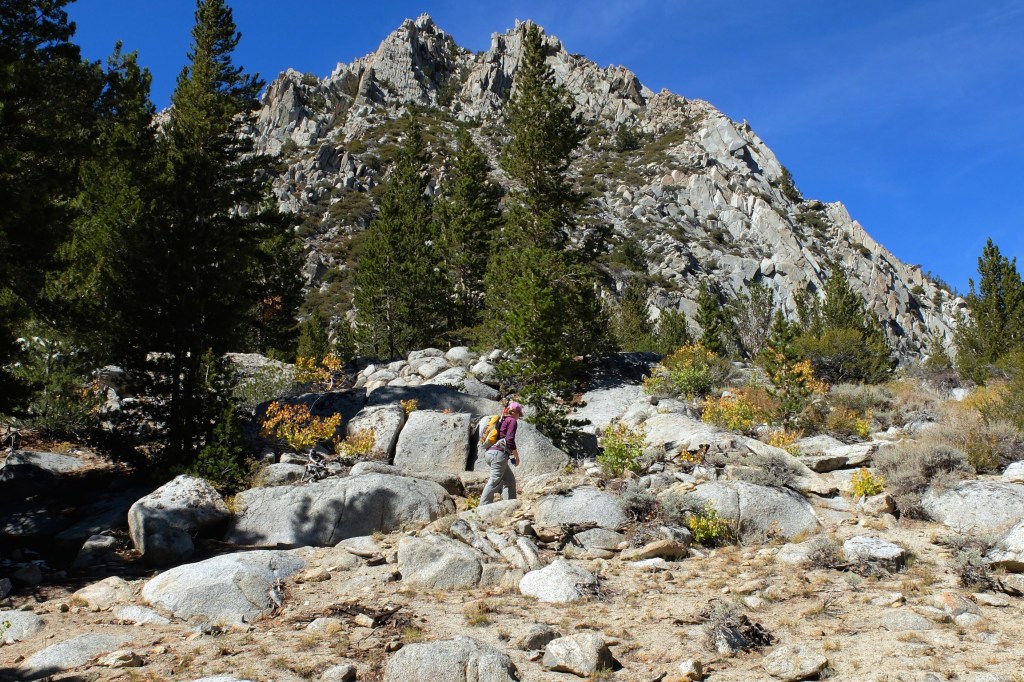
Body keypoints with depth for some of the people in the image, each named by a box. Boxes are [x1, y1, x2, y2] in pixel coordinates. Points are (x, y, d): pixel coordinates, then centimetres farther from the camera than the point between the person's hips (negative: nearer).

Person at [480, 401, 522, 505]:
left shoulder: (502, 420, 24)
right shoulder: (512, 421, -1)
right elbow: (510, 440, -13)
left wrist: (512, 451, 28)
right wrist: (516, 457, -4)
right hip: (499, 453, -9)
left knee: (510, 480, 16)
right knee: (494, 482, -12)